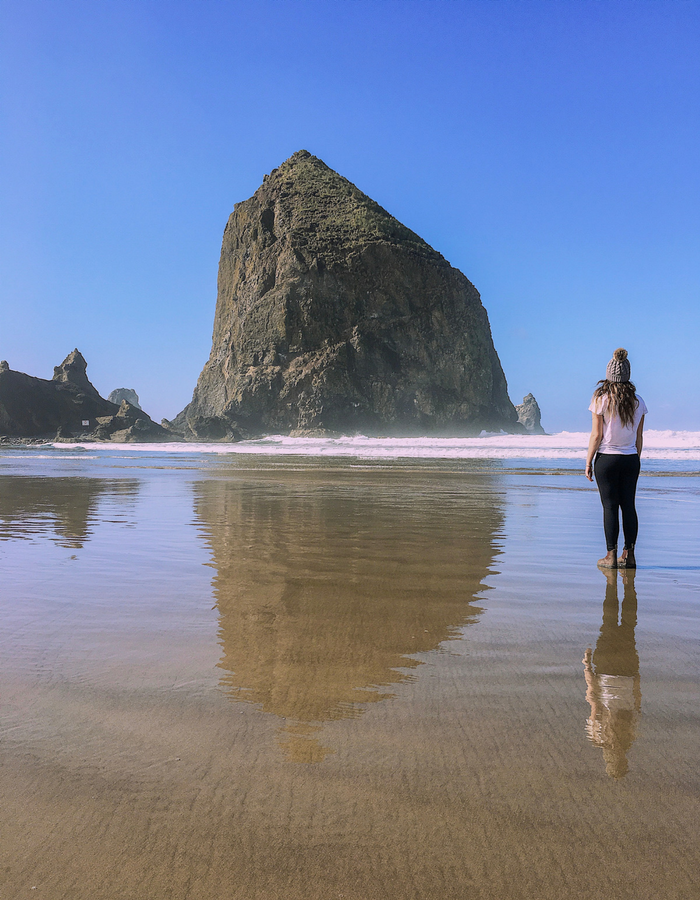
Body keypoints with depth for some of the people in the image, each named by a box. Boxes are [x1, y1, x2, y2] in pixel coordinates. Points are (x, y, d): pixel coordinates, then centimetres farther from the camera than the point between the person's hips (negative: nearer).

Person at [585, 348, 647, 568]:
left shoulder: (601, 399, -9)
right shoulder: (637, 401, 4)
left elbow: (596, 435, -9)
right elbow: (639, 437, 8)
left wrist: (588, 462, -2)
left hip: (607, 459, -4)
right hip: (631, 459, 4)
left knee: (610, 507, -1)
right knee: (628, 506, 9)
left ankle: (611, 556, 3)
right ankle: (629, 555, 13)